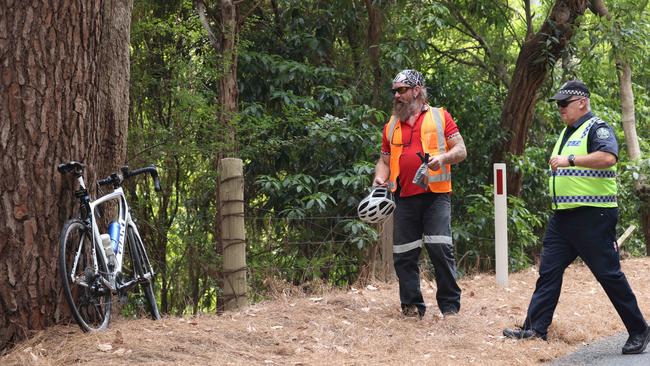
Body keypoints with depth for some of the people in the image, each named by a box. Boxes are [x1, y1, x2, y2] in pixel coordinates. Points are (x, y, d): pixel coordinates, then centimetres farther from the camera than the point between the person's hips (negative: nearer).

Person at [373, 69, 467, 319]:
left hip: (435, 195, -4)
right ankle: (411, 307, 12)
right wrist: (380, 177, 2)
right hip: (404, 198, 4)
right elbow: (385, 160, 23)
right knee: (403, 256, 3)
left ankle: (450, 306, -2)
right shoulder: (391, 126, 17)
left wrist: (443, 158, -17)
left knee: (440, 249, -12)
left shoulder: (440, 117, 6)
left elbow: (461, 150, 3)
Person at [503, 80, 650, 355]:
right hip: (563, 217, 9)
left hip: (594, 217, -9)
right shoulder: (567, 133, 18)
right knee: (548, 271, 3)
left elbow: (609, 157, -29)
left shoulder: (597, 128, -10)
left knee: (608, 274, -5)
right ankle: (535, 328, 4)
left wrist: (569, 160, -31)